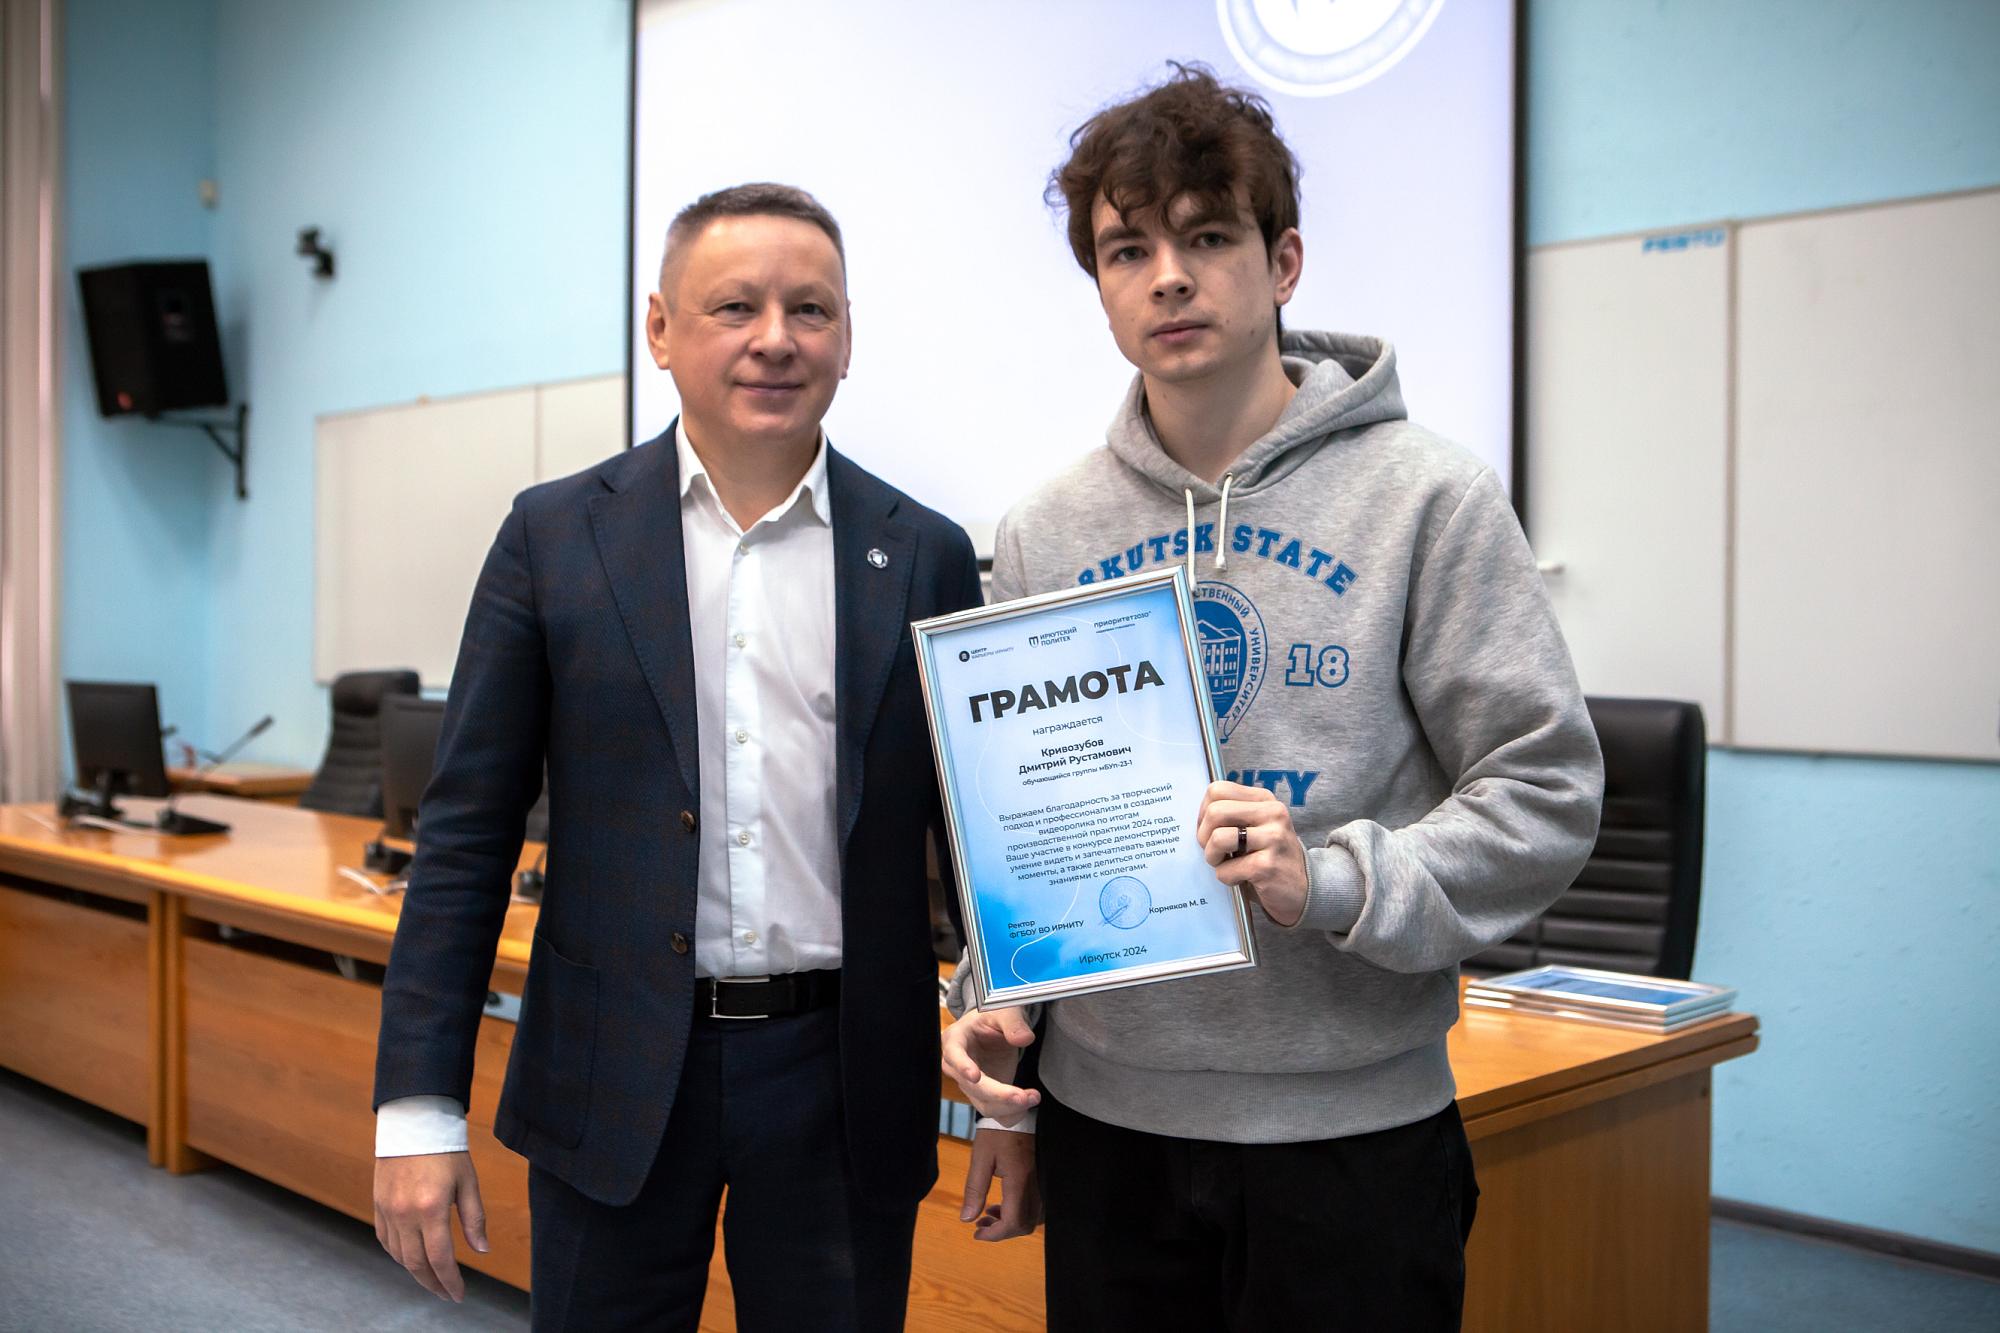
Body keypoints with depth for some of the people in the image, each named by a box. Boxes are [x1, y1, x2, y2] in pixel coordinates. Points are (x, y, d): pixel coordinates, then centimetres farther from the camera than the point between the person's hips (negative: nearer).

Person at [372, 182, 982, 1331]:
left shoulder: (927, 556, 1)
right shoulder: (556, 536, -1)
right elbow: (467, 836, -1)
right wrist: (419, 1109, -5)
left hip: (847, 1093, 1)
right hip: (615, 1088, 0)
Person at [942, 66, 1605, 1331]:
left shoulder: (1426, 497, -6)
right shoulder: (1045, 535, 5)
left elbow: (1545, 791, -8)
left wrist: (1335, 881, -21)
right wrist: (996, 1008, 1)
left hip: (1352, 1126, -3)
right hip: (1104, 1122, 3)